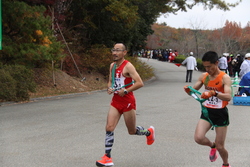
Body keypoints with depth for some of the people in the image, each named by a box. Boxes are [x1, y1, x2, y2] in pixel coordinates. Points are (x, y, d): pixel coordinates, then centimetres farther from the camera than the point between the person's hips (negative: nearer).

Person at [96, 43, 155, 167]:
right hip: (115, 101, 6)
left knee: (132, 131, 8)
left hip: (127, 101, -6)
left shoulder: (128, 66, -14)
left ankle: (149, 132, 40)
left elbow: (140, 83, -20)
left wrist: (126, 91, -22)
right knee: (109, 128, -7)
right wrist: (109, 88, 0)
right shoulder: (112, 66, 9)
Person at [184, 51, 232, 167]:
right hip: (207, 112, 4)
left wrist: (214, 93, -47)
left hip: (220, 114, -4)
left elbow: (228, 97, -29)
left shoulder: (224, 78, -14)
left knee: (220, 147, 3)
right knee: (198, 138, -19)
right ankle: (212, 146, 16)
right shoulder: (204, 76, 2)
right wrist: (188, 90, -17)